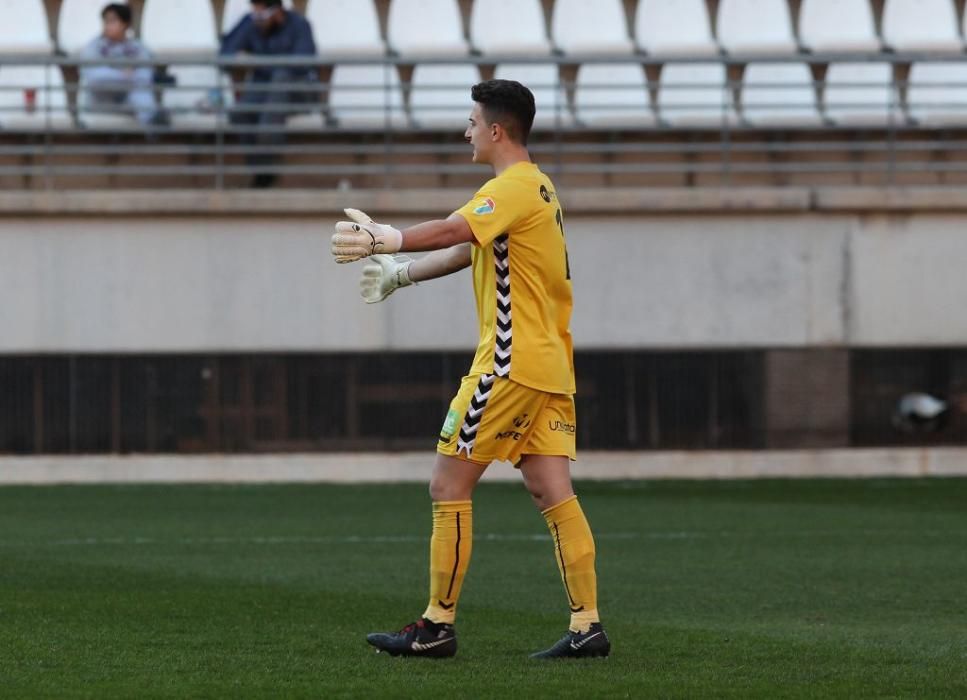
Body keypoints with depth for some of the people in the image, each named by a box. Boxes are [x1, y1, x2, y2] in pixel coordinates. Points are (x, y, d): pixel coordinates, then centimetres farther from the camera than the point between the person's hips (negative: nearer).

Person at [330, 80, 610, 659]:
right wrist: (400, 275, 32)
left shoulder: (514, 187, -12)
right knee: (554, 495, 4)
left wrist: (383, 241, -36)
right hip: (550, 367, 9)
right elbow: (466, 249, 27)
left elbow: (453, 231, -29)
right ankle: (587, 626, -3)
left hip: (511, 366, -9)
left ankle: (439, 626, 0)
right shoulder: (540, 188, 19)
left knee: (449, 487, -2)